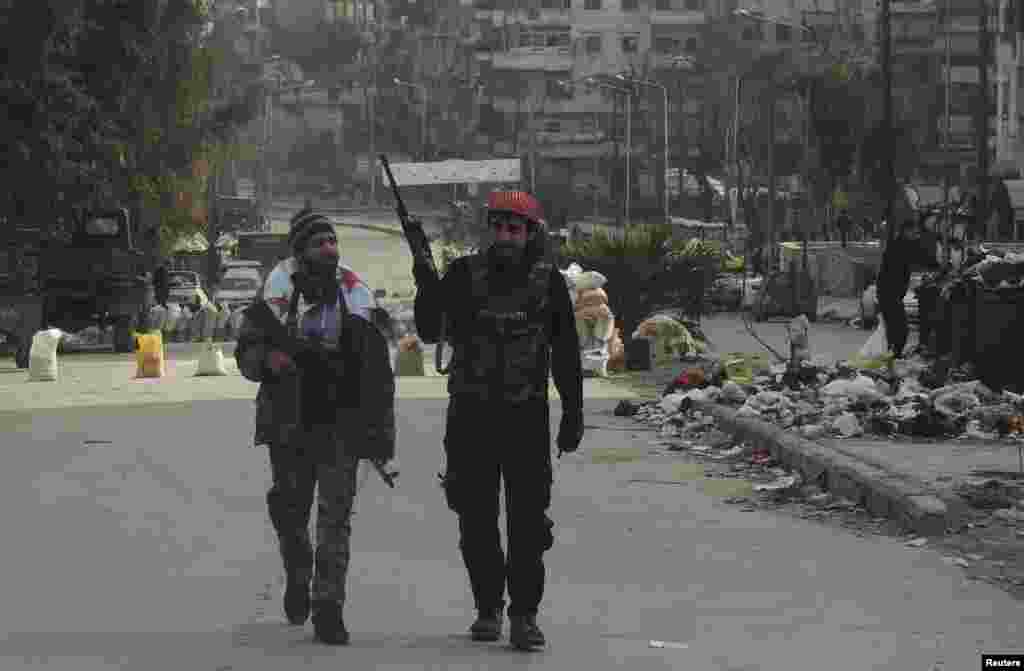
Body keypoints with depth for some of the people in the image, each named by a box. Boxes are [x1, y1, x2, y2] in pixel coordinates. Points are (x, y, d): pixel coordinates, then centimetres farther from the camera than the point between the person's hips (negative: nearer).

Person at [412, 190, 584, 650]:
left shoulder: (548, 282, 2)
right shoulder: (464, 274, 1)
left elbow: (566, 353, 8)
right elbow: (430, 332, -1)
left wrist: (573, 413, 6)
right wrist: (427, 288, -18)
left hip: (526, 414, -1)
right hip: (470, 412, 1)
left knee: (528, 518, -6)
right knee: (476, 518, 8)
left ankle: (524, 616, -3)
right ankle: (488, 608, 21)